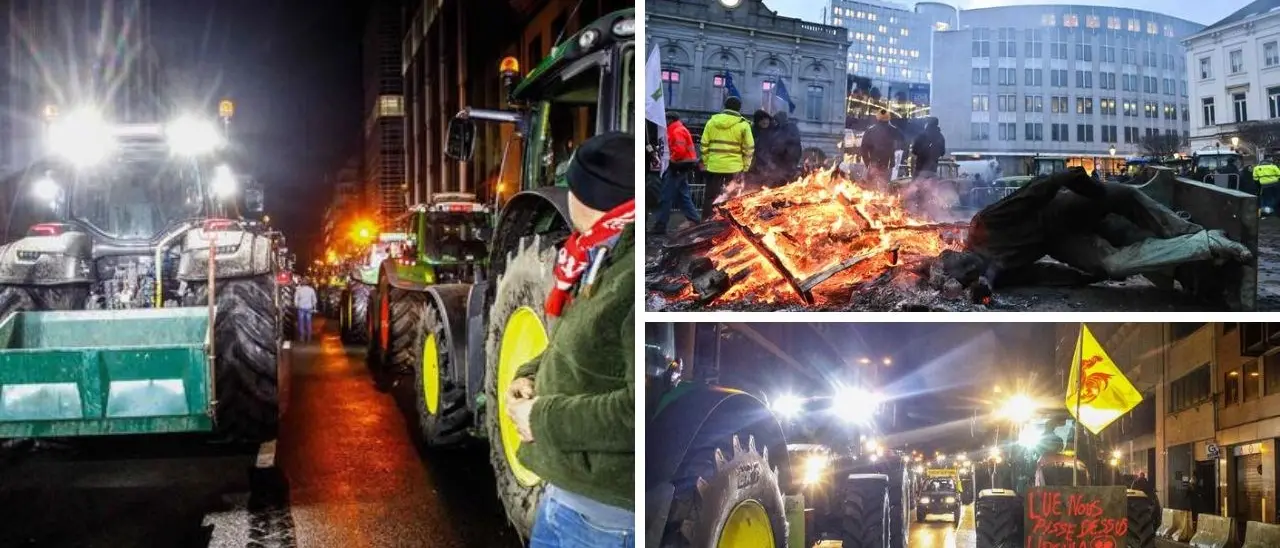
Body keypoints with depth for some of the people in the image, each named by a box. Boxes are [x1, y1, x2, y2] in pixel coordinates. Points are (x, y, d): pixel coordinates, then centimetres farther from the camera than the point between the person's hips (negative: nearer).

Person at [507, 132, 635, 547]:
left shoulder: (633, 278, -25)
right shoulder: (601, 261, 10)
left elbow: (637, 410, -30)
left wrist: (544, 419, -20)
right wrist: (531, 375, 3)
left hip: (606, 512, -10)